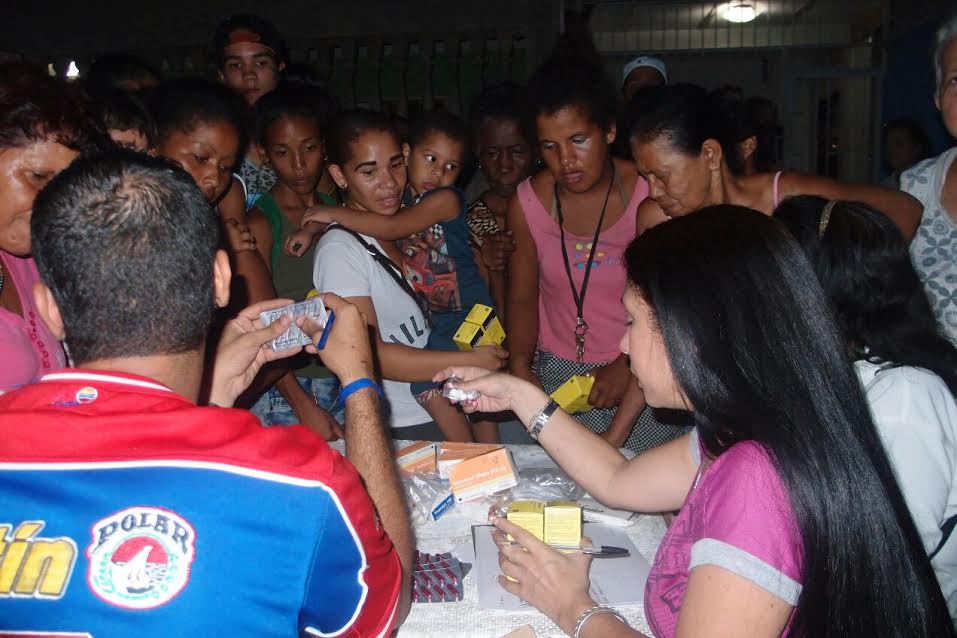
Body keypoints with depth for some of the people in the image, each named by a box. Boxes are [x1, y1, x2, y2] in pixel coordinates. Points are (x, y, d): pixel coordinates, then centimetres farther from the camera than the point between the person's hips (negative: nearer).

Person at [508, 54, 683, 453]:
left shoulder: (650, 194, -11)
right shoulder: (527, 203, -2)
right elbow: (523, 297, 4)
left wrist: (627, 367, -16)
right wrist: (520, 367, -12)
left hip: (638, 377, -2)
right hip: (556, 372, 2)